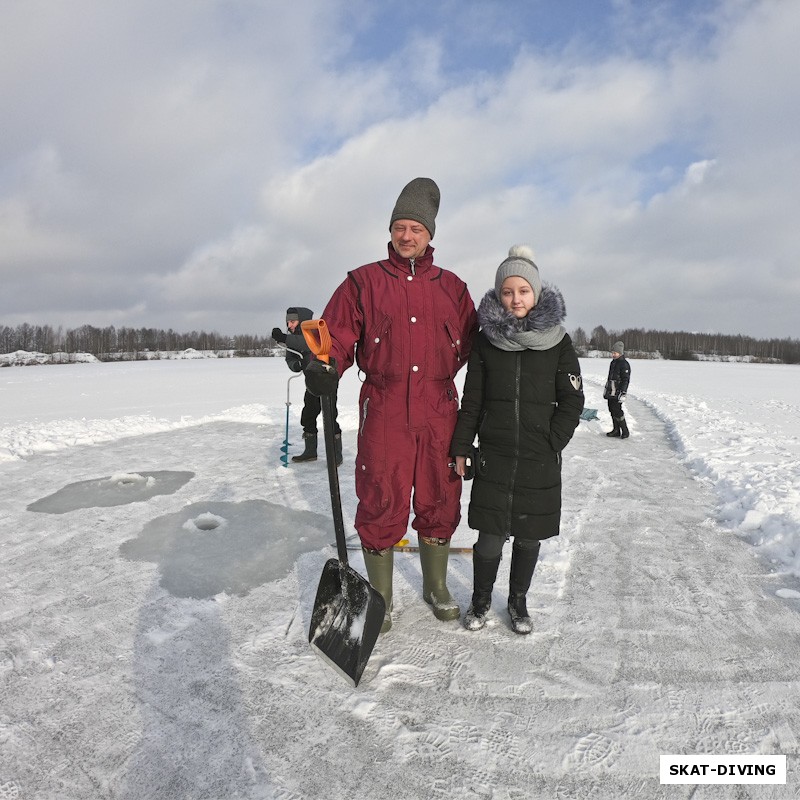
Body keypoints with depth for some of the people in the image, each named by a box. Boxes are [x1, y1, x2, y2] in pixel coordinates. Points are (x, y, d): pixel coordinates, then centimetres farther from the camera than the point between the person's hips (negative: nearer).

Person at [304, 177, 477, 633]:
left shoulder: (451, 286, 13)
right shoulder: (364, 281, 5)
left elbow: (471, 341, 16)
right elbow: (337, 333, -5)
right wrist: (322, 367, -22)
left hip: (439, 411, 3)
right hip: (384, 411, -2)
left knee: (440, 501, 13)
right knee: (381, 506, 3)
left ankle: (436, 586, 35)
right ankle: (381, 597, 25)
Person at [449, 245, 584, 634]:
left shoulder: (558, 341, -1)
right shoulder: (485, 339, 1)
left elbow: (572, 400, 1)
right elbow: (471, 400, 4)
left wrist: (551, 445, -7)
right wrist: (460, 449, 2)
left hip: (539, 461, 0)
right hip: (494, 457, 0)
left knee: (528, 536, 12)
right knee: (489, 536, 4)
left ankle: (518, 601, 34)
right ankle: (481, 598, 29)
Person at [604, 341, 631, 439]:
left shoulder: (624, 364, -12)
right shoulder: (613, 362, 15)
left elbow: (626, 380, -15)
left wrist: (623, 393, -20)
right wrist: (606, 388, 25)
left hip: (617, 393, -9)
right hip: (610, 392, 9)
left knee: (617, 411, -10)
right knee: (612, 410, 10)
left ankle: (625, 431, 1)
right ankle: (616, 430, 19)